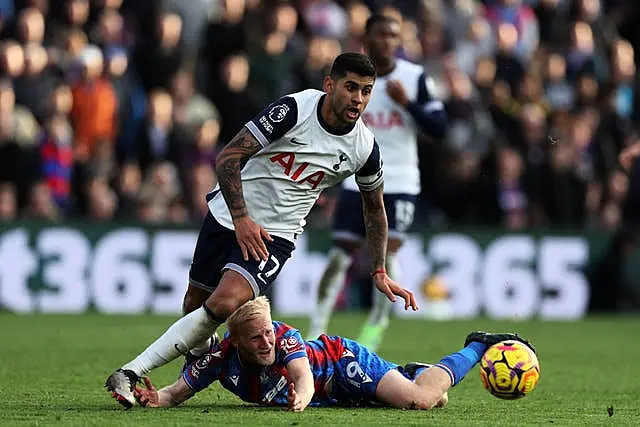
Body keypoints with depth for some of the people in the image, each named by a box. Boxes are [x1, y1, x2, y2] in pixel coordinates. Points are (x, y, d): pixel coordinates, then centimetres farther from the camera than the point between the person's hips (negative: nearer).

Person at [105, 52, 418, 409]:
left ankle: (132, 372, -20)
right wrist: (241, 218, -25)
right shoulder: (294, 109, -18)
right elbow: (228, 157, -17)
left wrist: (380, 272, 10)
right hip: (227, 215, 0)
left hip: (275, 235, 0)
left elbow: (375, 207, 13)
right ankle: (201, 358, 45)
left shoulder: (365, 148, -7)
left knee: (224, 304, -23)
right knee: (196, 302, 10)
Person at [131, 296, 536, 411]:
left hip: (344, 361, -6)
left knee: (421, 398, -23)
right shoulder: (222, 357, -22)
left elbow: (304, 376, -49)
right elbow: (180, 391, -19)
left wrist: (301, 397, -73)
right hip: (333, 394, 6)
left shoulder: (285, 337, -34)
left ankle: (479, 347, 3)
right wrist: (157, 397, -42)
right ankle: (411, 371, 44)